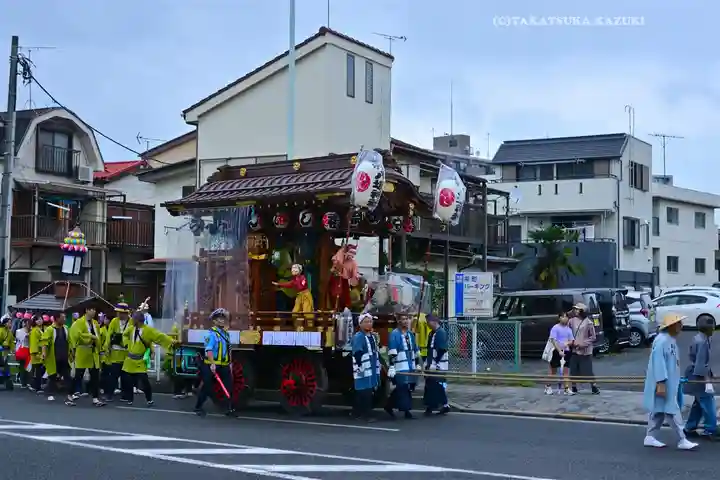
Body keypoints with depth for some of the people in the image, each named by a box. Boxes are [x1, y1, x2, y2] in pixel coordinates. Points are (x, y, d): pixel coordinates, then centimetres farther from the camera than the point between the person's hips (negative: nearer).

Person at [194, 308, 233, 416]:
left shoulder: (225, 333, 13)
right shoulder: (212, 333, -13)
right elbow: (208, 350, -23)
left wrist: (229, 363, 19)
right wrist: (212, 363, -31)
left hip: (224, 366, 7)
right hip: (212, 366, -7)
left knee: (228, 388, 1)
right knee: (207, 388, 3)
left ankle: (230, 409, 8)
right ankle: (198, 408, 18)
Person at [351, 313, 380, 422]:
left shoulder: (372, 336, 17)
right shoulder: (358, 337, -12)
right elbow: (357, 354, -19)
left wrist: (378, 365, 24)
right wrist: (360, 367, -24)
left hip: (372, 370, 9)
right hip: (363, 371, -9)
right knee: (365, 393, -10)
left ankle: (357, 413, 22)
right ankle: (366, 415, -8)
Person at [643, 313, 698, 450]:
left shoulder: (671, 340, 11)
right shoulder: (662, 340, -21)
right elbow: (658, 362, -25)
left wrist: (675, 381, 21)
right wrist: (661, 383, -27)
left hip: (670, 383, 10)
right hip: (663, 383, -10)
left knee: (659, 410, 14)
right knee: (672, 411, -5)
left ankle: (650, 437, 20)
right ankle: (682, 440, 0)